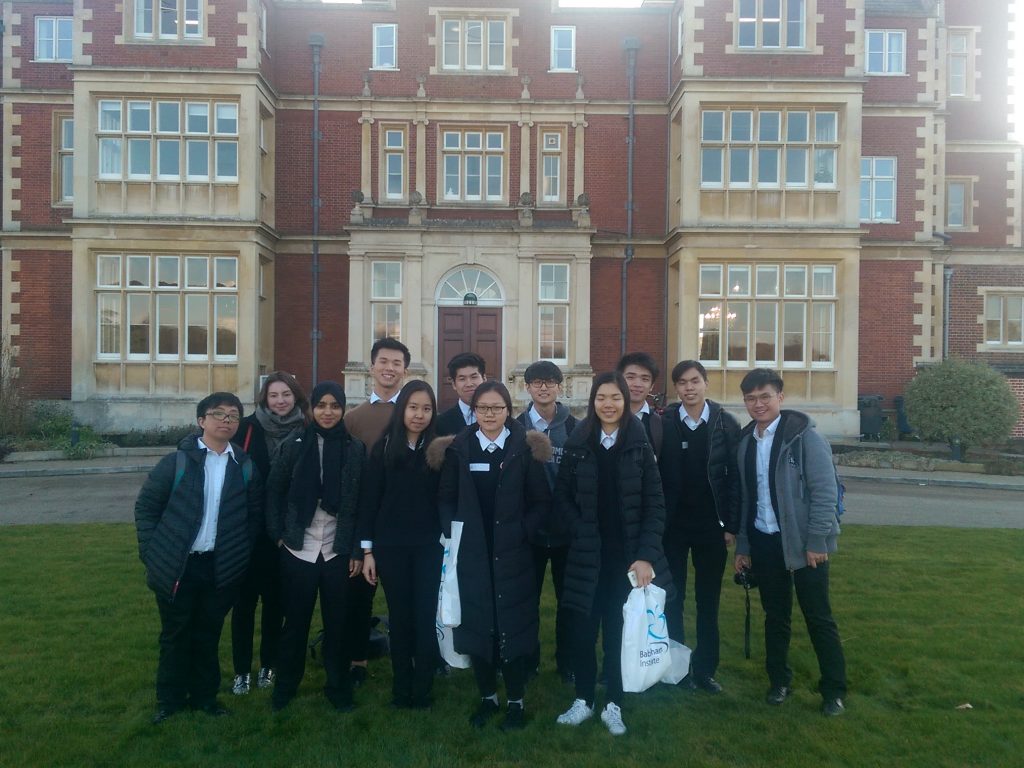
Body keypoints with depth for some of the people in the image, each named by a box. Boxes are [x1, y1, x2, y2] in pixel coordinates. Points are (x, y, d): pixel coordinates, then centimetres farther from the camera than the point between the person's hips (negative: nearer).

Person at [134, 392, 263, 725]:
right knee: (175, 635, 12)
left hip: (222, 569, 2)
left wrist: (241, 553, 0)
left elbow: (254, 515, 6)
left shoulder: (245, 467, 2)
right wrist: (152, 552, -5)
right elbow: (146, 506, -2)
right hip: (177, 566, -2)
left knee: (209, 634, 15)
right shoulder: (177, 461, -5)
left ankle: (204, 695, 30)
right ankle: (170, 699, 28)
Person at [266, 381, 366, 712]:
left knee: (336, 623, 9)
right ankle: (286, 685, 29)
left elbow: (362, 503, 0)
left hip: (338, 551, 0)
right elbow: (274, 491, 4)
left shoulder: (355, 449, -1)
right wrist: (278, 534, -3)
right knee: (296, 622, 11)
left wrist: (358, 551, -3)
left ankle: (338, 687, 25)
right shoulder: (295, 445, -1)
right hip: (298, 550, 0)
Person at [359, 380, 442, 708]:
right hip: (390, 546, 0)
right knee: (399, 617, 11)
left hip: (429, 547, 0)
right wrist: (367, 549, -3)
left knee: (425, 617, 2)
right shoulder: (384, 447, -1)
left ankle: (422, 690, 17)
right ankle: (401, 688, 25)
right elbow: (369, 499, -1)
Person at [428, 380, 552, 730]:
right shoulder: (458, 448, 2)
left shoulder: (525, 448, -2)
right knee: (477, 624, 9)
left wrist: (522, 532, -9)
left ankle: (516, 702, 21)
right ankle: (487, 697, 28)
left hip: (513, 554, -1)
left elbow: (541, 501, -1)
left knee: (512, 626, 5)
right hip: (471, 554, 2)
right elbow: (446, 498, 6)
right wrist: (453, 533, -6)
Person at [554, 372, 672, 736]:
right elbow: (562, 496, 4)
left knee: (619, 631, 8)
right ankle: (583, 700, 25)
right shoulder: (577, 443, 0)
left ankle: (613, 705, 25)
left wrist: (646, 555, -13)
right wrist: (583, 532, -7)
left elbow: (655, 504, -5)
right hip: (587, 554, 1)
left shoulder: (639, 444, -2)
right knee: (582, 631, 5)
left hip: (628, 554, -1)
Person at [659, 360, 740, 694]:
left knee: (709, 601, 11)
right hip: (672, 525, -1)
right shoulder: (662, 424, -4)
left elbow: (735, 477, -1)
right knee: (672, 599, 8)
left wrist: (731, 525, -4)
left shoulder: (726, 424, -1)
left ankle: (705, 669, 23)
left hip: (711, 526, 1)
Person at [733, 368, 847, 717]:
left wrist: (817, 541, -16)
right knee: (775, 615, 14)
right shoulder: (745, 442, 7)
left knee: (818, 617, 5)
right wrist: (742, 546, 10)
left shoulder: (804, 436, -10)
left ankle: (834, 690, 20)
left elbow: (825, 491, -13)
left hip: (803, 542, -5)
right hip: (764, 542, 5)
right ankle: (779, 681, 29)